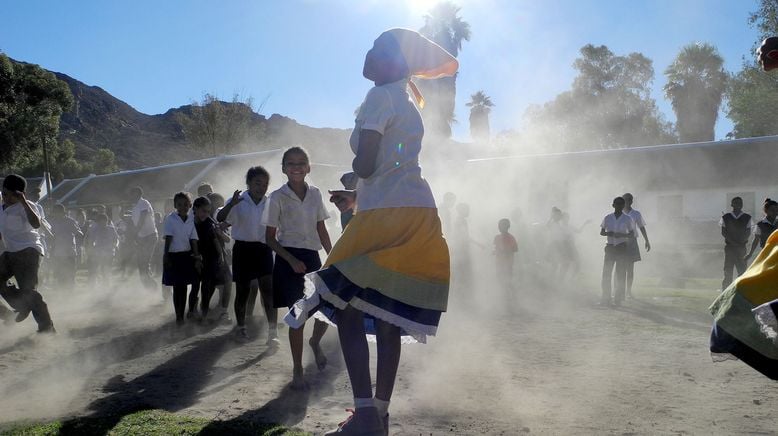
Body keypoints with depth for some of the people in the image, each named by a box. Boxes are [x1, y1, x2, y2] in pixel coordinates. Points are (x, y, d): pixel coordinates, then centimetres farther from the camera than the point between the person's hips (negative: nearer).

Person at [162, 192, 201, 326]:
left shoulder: (191, 220, 2)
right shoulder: (170, 219, -7)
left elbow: (193, 240, 2)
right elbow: (168, 239, -10)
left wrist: (197, 258, -2)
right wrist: (166, 256, -14)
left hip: (187, 255, 3)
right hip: (173, 256, -3)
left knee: (183, 286, 7)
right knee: (177, 287, 1)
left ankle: (181, 315, 17)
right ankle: (178, 316, 10)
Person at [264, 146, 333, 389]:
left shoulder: (315, 194, 5)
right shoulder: (278, 197, -5)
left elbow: (322, 231, 11)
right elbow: (270, 238, -4)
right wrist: (292, 260, -16)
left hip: (312, 257, 4)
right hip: (289, 260, -4)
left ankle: (315, 342, 33)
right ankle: (297, 370, 13)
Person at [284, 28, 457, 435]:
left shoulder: (380, 97, -5)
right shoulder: (404, 102, 23)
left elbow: (365, 165, -14)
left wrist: (356, 163, 9)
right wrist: (355, 196, 32)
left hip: (389, 218, -9)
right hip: (415, 217, 9)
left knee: (347, 310, -6)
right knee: (387, 318, 10)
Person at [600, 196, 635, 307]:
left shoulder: (628, 219, 1)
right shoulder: (607, 218, 6)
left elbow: (632, 234, 5)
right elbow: (601, 232, 11)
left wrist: (622, 235, -15)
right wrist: (608, 233, -12)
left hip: (622, 248, -2)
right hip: (610, 247, 2)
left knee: (621, 274, -1)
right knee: (606, 273, -2)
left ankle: (618, 299, 4)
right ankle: (606, 299, 2)